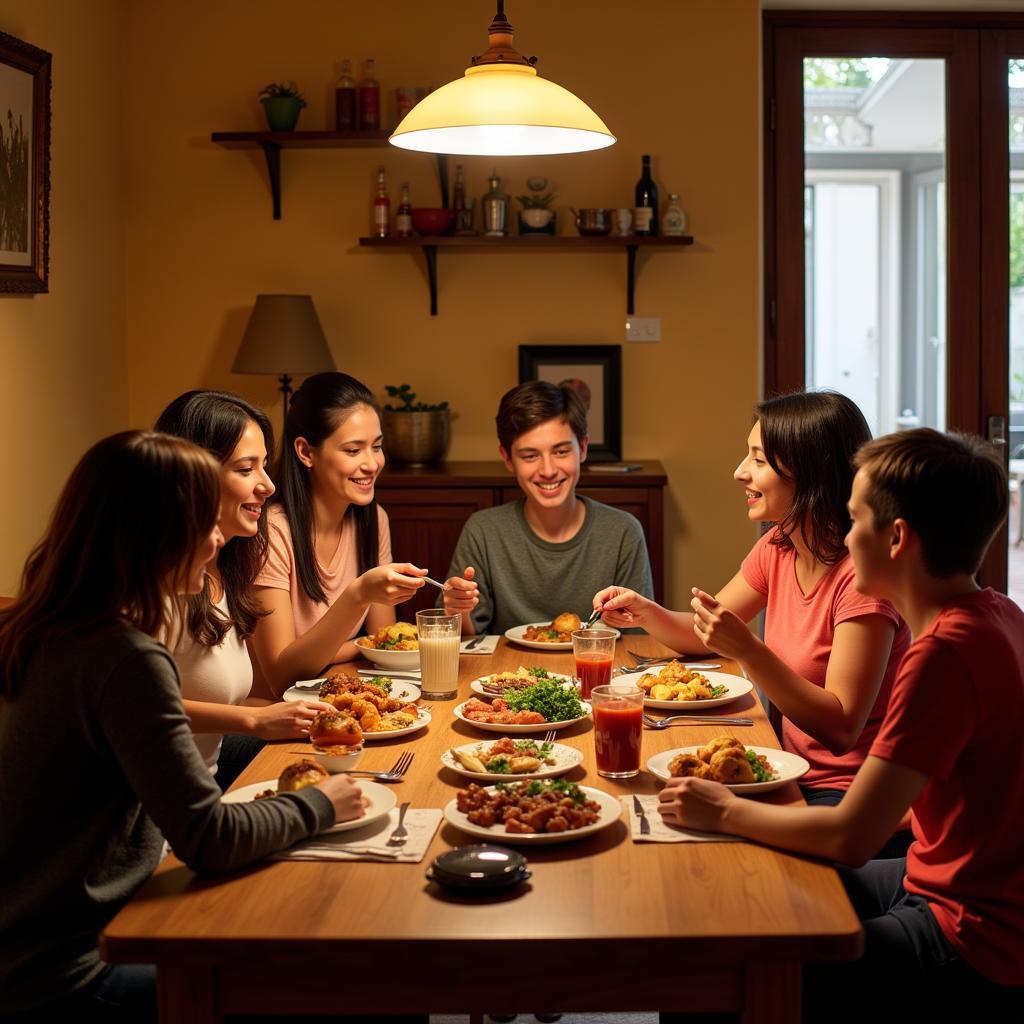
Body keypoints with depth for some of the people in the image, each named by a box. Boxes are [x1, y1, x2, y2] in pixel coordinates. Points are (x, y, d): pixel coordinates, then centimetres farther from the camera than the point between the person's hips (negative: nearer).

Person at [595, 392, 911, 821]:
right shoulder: (778, 549, 3)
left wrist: (747, 650, -32)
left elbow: (841, 728, -25)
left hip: (853, 798, -7)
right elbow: (704, 636, 15)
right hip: (798, 776, 7)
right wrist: (645, 612, -5)